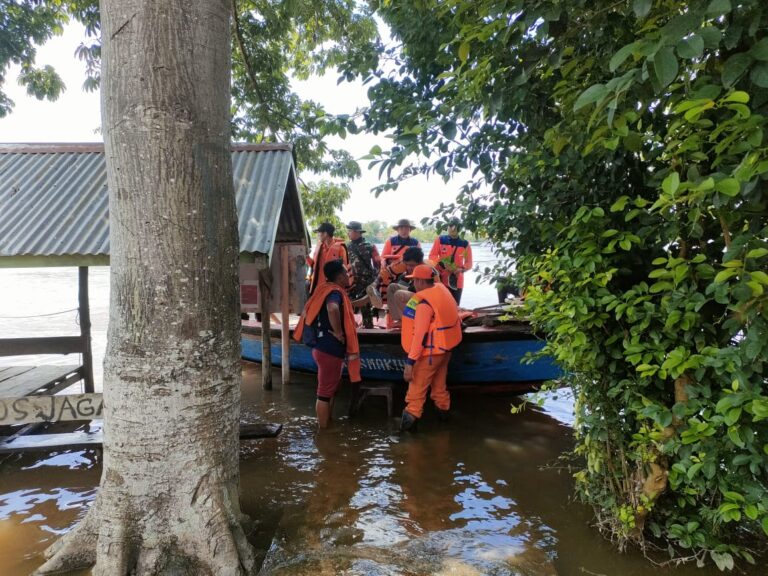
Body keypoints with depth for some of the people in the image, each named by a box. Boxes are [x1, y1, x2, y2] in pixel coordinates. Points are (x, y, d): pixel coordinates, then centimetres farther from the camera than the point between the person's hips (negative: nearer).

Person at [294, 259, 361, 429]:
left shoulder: (327, 289, 10)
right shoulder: (335, 292, -19)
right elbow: (332, 308, -42)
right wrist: (338, 333, -29)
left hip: (323, 346, 10)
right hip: (330, 349, -10)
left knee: (329, 389, 21)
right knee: (326, 392, 1)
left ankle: (326, 425, 33)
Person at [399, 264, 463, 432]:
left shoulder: (424, 302, -25)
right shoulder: (442, 289, -1)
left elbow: (419, 335, -28)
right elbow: (452, 311, 17)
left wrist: (410, 362, -27)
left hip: (431, 351, -8)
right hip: (445, 346, 8)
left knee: (417, 386, -1)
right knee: (439, 382, 23)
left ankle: (411, 417, 2)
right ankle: (443, 409, 36)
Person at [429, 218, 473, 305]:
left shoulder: (465, 244, 4)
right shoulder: (440, 240, 4)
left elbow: (469, 263, 4)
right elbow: (431, 256, 1)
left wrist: (461, 269, -16)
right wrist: (441, 263, -17)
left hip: (457, 281, 1)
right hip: (441, 279, -1)